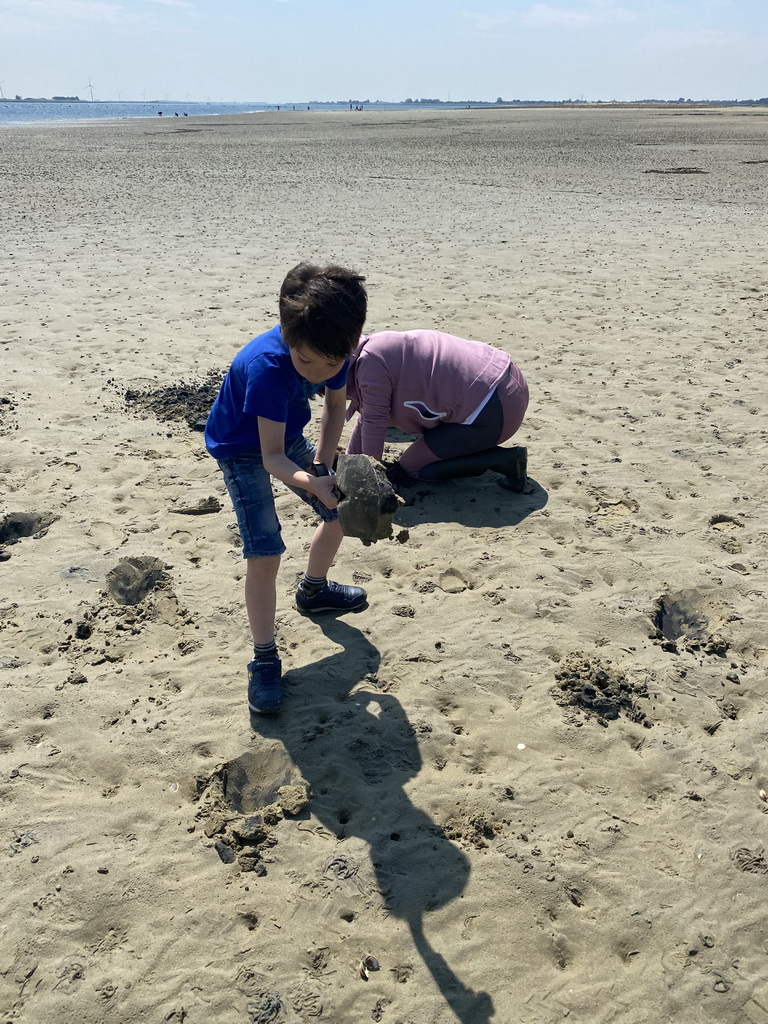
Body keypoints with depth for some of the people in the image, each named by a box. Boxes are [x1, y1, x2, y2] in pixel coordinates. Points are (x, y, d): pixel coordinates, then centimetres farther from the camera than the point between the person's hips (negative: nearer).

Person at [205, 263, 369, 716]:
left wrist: (322, 463, -13)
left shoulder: (335, 350, -21)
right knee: (264, 553, -18)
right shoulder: (266, 366, -39)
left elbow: (336, 406, -2)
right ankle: (265, 660, -5)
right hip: (244, 447, -6)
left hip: (287, 436, 7)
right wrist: (312, 482, -54)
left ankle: (314, 589, 40)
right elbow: (271, 458, -37)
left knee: (343, 509, 14)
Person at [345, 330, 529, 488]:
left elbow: (374, 422, -8)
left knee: (411, 468, 1)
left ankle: (503, 460, -5)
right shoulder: (380, 349, 20)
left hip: (491, 410, -11)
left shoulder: (370, 363, -11)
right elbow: (366, 418, 26)